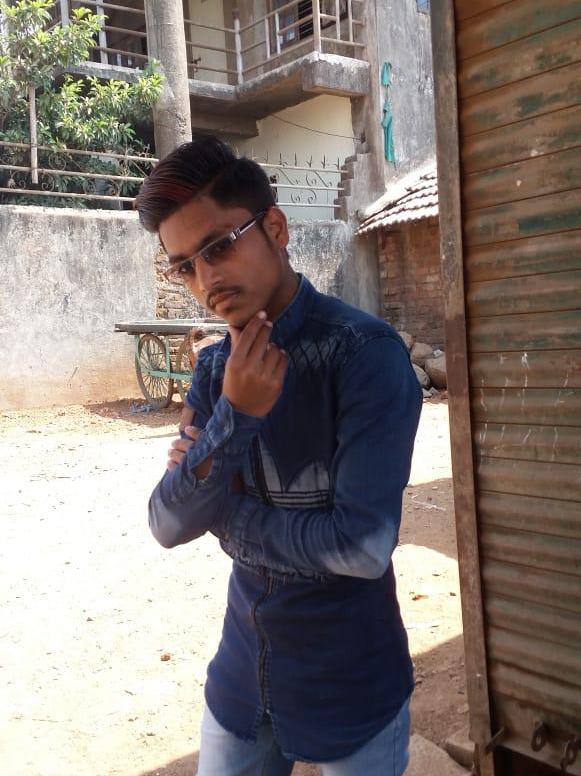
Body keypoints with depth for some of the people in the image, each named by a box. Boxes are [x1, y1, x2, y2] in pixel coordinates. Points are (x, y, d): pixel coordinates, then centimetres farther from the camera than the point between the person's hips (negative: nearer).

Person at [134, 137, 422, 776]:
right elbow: (169, 526, -8)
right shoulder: (214, 369, -2)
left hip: (351, 691, -5)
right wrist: (235, 415, -24)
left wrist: (228, 508, -12)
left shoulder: (365, 353, -20)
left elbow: (364, 544, -25)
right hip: (241, 677, 5)